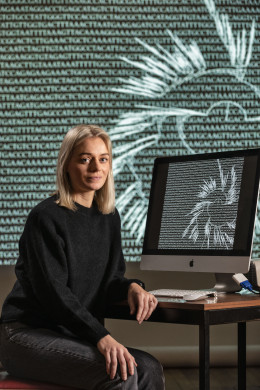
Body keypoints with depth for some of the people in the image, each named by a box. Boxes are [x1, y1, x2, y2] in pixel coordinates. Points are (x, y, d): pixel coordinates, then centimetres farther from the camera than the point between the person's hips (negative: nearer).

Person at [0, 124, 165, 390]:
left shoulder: (109, 218, 12)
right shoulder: (45, 218, -11)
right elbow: (52, 291, -19)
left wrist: (131, 287, -8)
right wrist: (101, 338, -30)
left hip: (74, 337, 7)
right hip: (29, 334, -7)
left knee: (149, 368, -20)